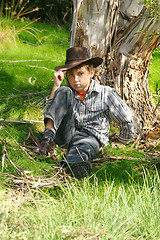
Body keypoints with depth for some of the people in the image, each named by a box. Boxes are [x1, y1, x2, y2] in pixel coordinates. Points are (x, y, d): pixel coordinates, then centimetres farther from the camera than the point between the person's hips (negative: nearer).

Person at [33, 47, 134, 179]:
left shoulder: (105, 94, -1)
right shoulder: (68, 93, 9)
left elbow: (127, 120, 6)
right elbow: (48, 113, -3)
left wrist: (123, 141, 16)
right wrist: (56, 85, -7)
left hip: (90, 136, -3)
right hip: (66, 133, 3)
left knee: (85, 146, -43)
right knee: (64, 92, -16)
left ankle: (68, 166, -81)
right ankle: (48, 140, -32)